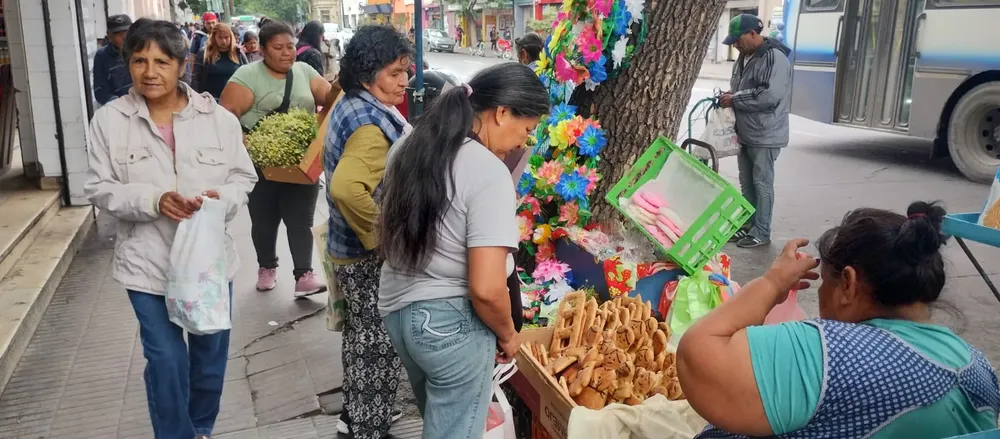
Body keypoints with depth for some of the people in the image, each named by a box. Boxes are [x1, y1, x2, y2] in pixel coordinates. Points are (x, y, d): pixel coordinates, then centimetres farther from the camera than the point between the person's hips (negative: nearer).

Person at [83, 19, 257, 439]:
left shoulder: (218, 117, -4)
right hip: (147, 262, -1)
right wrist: (153, 200, -20)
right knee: (166, 359, 1)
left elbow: (243, 178, 2)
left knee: (211, 352, 17)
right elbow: (100, 189, -2)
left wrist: (222, 198, -21)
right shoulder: (108, 120, -5)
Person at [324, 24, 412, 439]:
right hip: (371, 257, -10)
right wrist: (384, 237, -28)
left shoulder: (348, 105, 6)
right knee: (378, 343, 5)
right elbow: (348, 189, -41)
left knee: (362, 336, 24)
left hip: (350, 248, 10)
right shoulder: (373, 123, -26)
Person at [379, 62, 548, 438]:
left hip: (396, 308, 8)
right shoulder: (489, 171, -21)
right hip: (452, 324, -8)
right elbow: (486, 289, -24)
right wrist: (507, 335, -7)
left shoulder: (409, 146, 3)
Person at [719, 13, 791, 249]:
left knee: (762, 183, -2)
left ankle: (761, 233, 6)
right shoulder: (744, 58, 11)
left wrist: (734, 100, -19)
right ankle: (747, 226, 25)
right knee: (746, 183, 15)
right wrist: (729, 97, 1)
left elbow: (769, 96, -27)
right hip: (745, 133, 9)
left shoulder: (775, 58, -17)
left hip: (765, 135, -9)